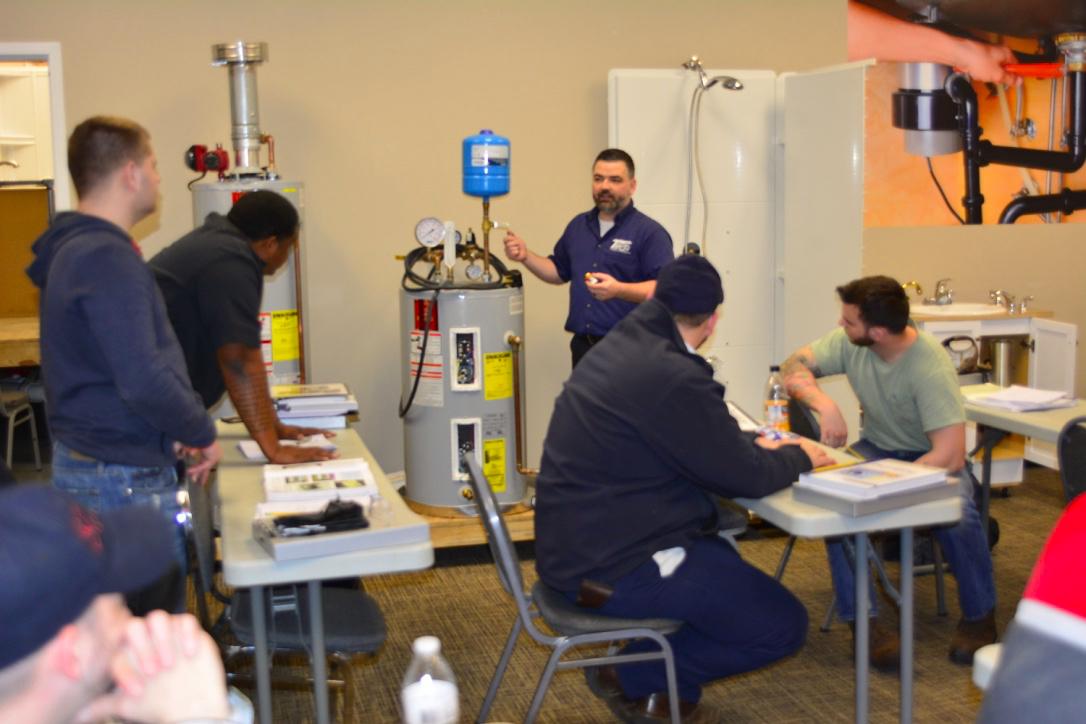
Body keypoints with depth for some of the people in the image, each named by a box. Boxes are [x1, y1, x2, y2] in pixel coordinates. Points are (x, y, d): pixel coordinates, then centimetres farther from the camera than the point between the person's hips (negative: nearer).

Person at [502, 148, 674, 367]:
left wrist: (619, 289, -28)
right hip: (583, 346, 6)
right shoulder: (579, 225, 15)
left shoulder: (650, 232, -7)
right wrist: (526, 256, 10)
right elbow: (560, 271, 26)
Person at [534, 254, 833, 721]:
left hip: (580, 542, 10)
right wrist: (799, 457, 4)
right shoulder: (674, 377, -23)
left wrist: (756, 444, 24)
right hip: (615, 563, -10)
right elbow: (746, 478, -15)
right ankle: (633, 677, 5)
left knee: (725, 555, 30)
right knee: (784, 626, -1)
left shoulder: (620, 347, 6)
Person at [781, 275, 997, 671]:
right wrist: (825, 404, -28)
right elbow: (794, 366, -8)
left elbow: (950, 456, -33)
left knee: (957, 516, -34)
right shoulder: (849, 342, -15)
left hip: (930, 458, -4)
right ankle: (861, 620, -18)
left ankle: (979, 616, -4)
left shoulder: (930, 366, -29)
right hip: (877, 447, 4)